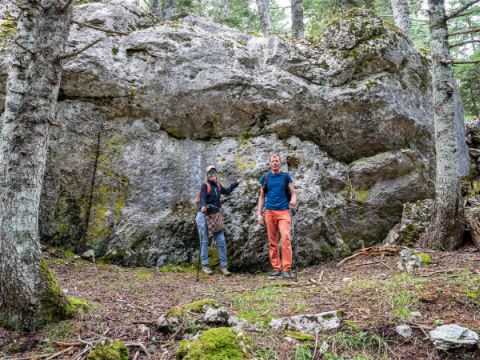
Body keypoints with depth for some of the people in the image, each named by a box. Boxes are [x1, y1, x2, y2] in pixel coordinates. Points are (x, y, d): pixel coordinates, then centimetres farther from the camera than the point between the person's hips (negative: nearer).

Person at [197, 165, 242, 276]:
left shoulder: (218, 186, 14)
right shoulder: (205, 185, -6)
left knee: (221, 241, -1)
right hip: (204, 215, -5)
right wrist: (203, 207, -43)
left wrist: (236, 183, 41)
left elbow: (227, 191, 34)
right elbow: (202, 198, -23)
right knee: (204, 241, 1)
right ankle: (205, 265, 14)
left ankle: (223, 266, 7)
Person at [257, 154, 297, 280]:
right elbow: (262, 197, 13)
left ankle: (287, 269, -13)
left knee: (285, 238, -17)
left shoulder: (286, 176, 7)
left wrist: (293, 201, -17)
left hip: (283, 211, -2)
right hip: (269, 212, 2)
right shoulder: (265, 178, 10)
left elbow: (293, 194, 7)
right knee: (272, 241, 3)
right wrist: (259, 214, 6)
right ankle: (276, 269, 9)